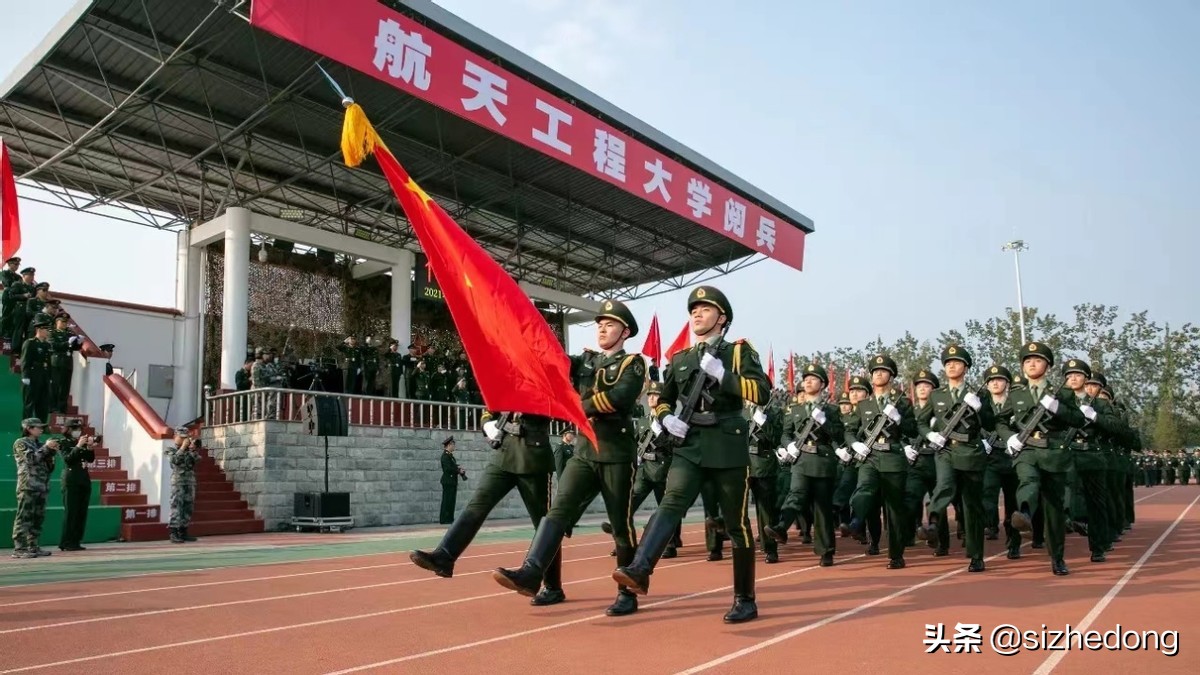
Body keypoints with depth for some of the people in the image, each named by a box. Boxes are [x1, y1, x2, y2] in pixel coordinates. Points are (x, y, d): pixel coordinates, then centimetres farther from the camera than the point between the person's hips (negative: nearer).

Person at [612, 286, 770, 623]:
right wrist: (667, 419, 2)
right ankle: (639, 570, -35)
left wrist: (720, 373, -18)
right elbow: (663, 400, 25)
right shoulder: (680, 360, 14)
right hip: (689, 446, 3)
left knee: (737, 523, 4)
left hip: (728, 448, -3)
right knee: (670, 504, -19)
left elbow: (762, 392, -10)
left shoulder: (739, 351, 3)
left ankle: (745, 599, 15)